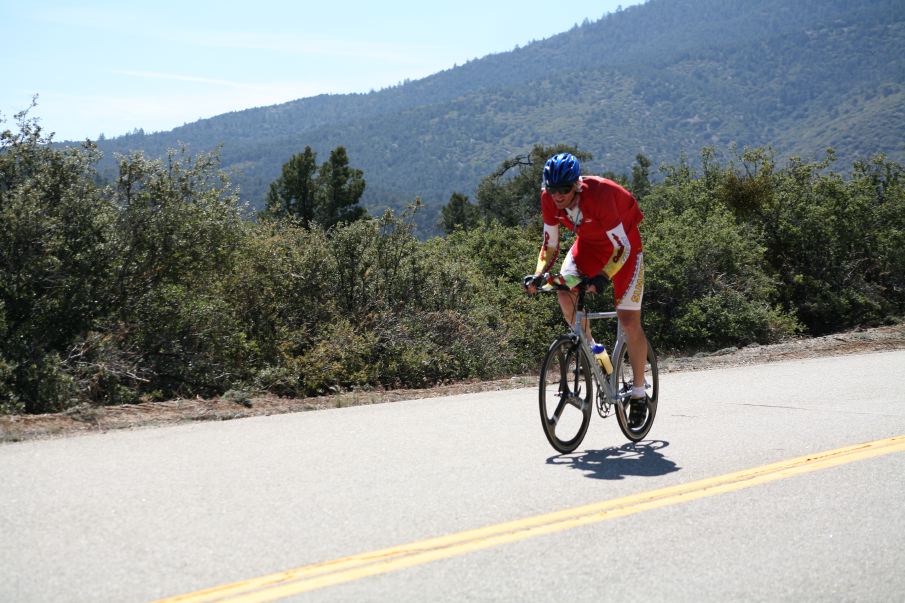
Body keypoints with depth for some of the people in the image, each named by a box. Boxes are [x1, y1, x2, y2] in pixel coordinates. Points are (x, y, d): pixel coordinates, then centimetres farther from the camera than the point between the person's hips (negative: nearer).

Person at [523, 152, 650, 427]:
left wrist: (602, 277, -47)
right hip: (589, 241, 5)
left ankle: (639, 393, 7)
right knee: (565, 291, -23)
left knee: (628, 320, -9)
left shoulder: (598, 195, -36)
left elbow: (623, 248, -32)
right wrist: (538, 275, -25)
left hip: (624, 241, -5)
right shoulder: (549, 199, -20)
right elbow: (550, 245, -9)